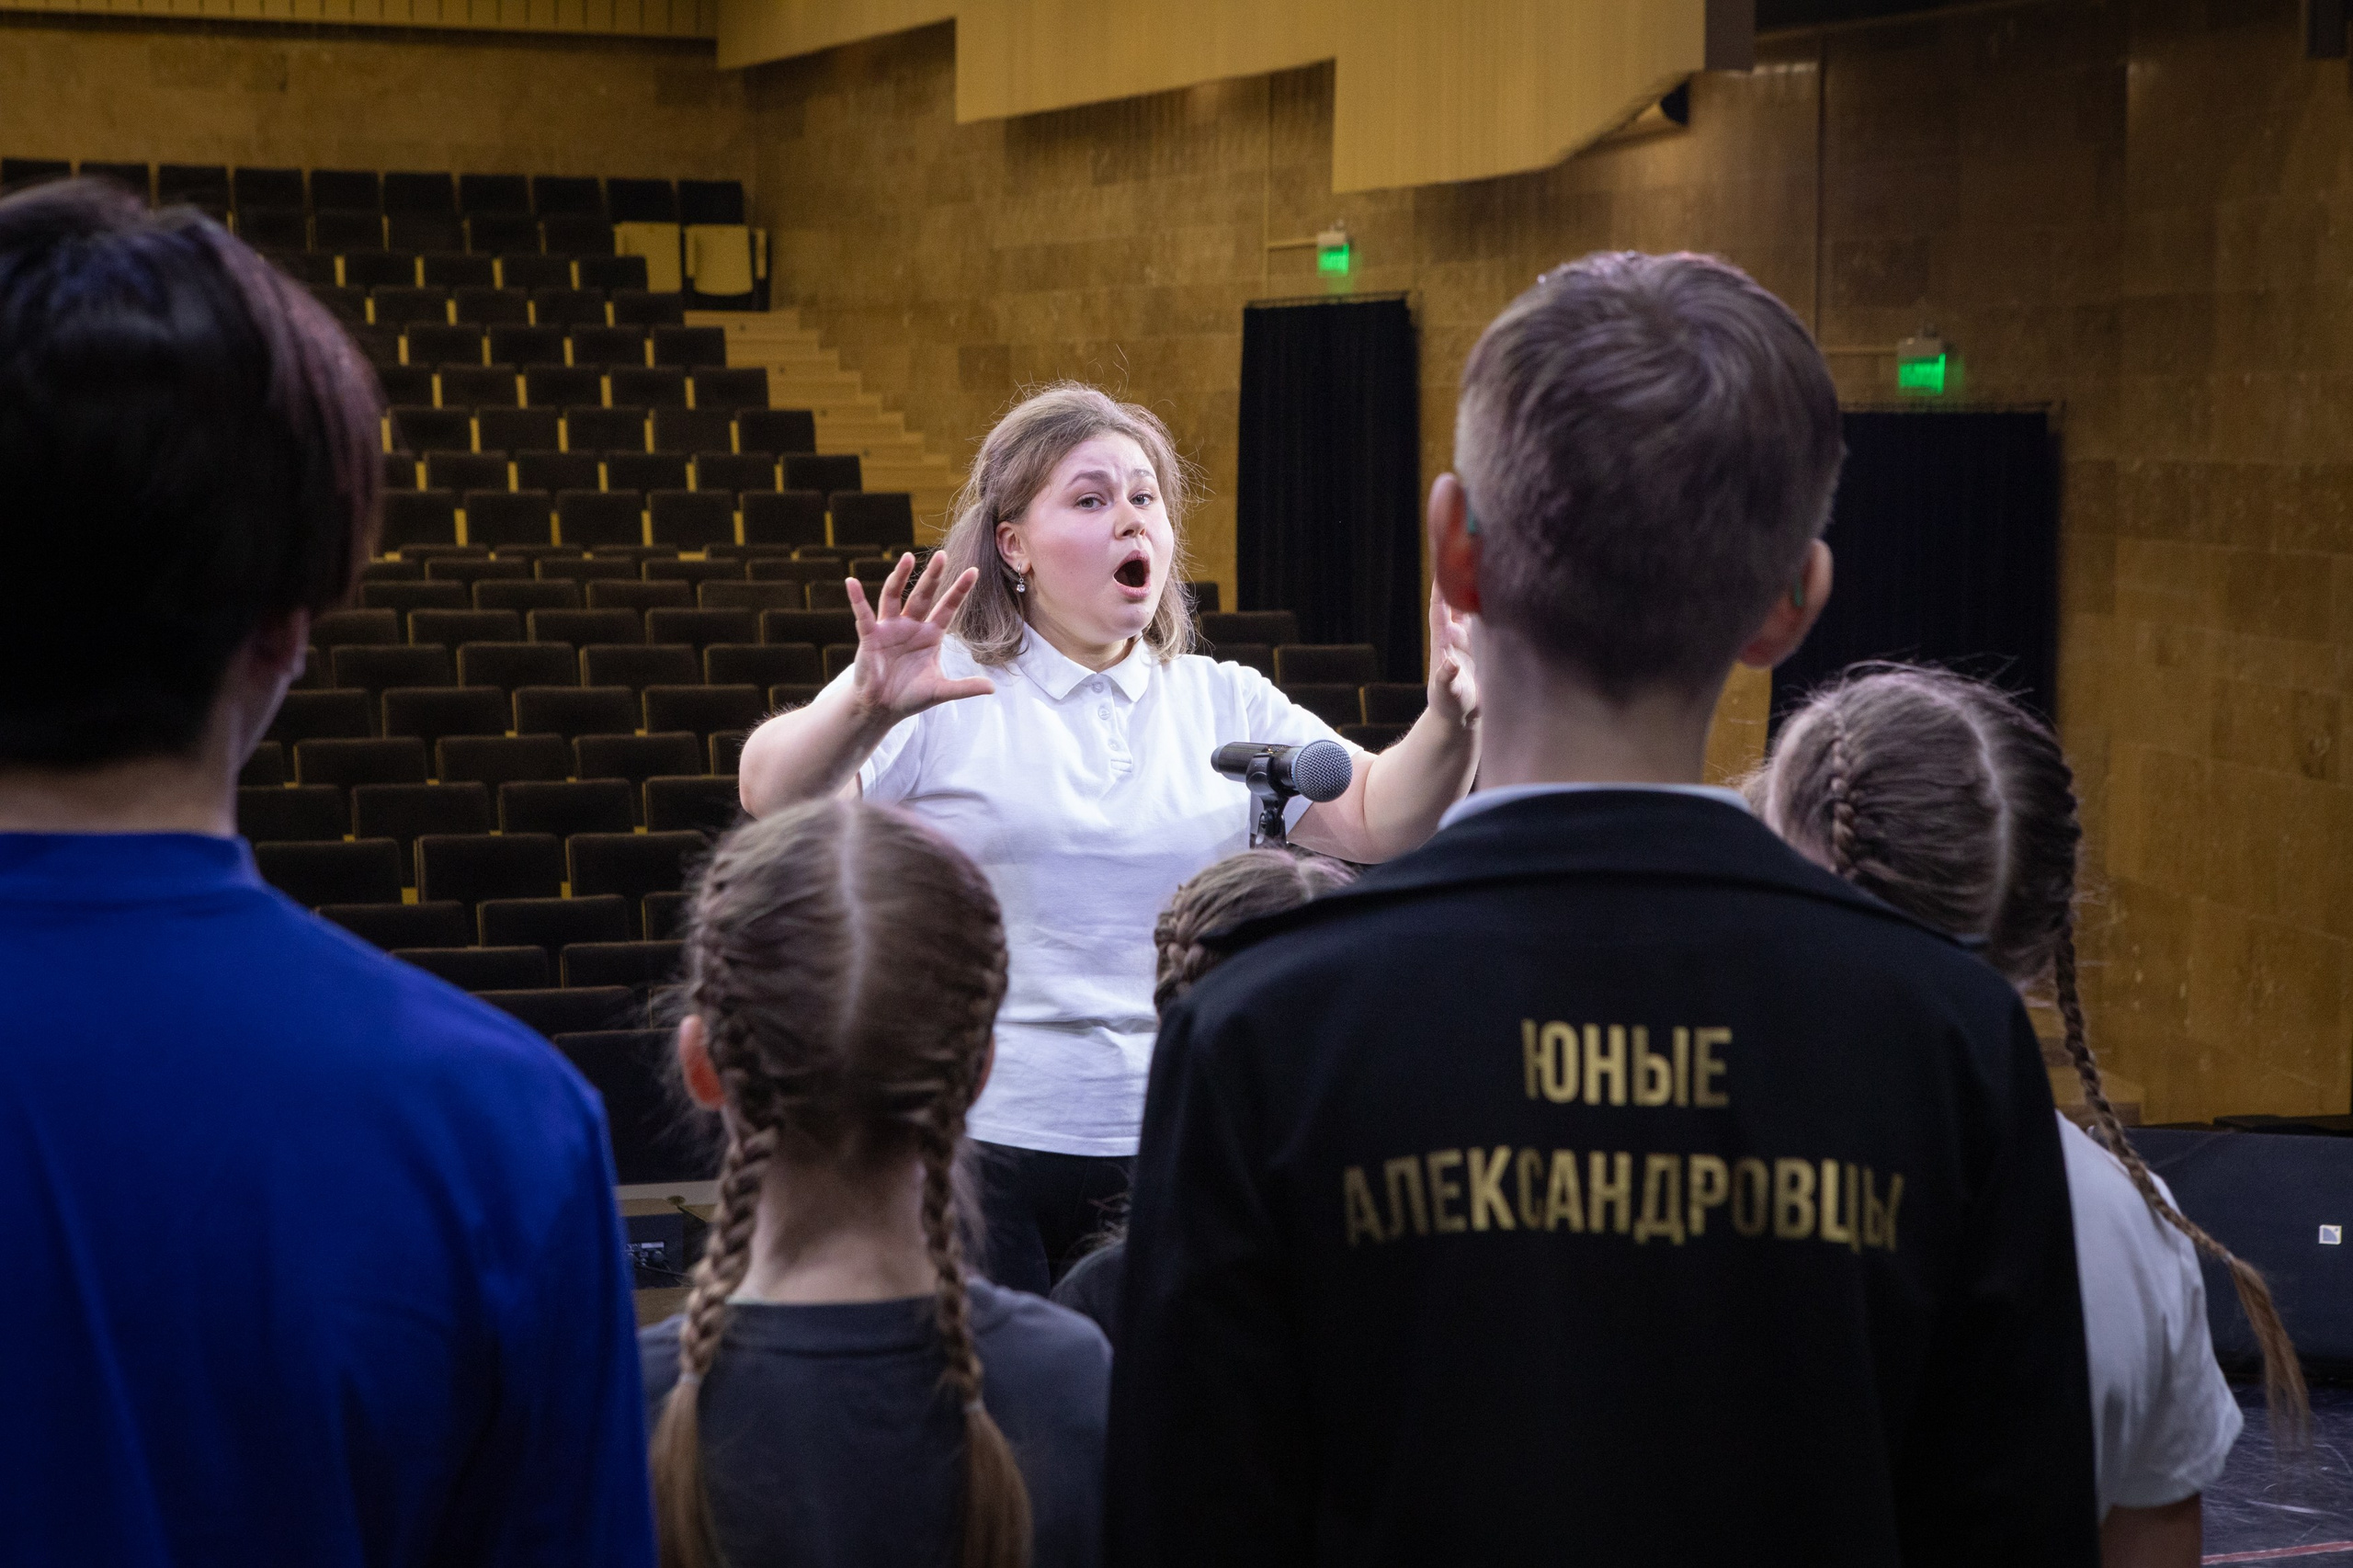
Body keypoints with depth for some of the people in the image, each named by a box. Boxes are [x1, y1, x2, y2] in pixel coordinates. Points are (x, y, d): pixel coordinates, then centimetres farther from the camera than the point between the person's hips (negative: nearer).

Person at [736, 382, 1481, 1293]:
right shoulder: (939, 689, -1)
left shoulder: (1222, 702, 12)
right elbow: (773, 798, -14)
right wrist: (865, 710, -35)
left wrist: (1450, 722, -17)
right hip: (978, 1148, -3)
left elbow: (1380, 819, 3)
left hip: (1174, 1151, 4)